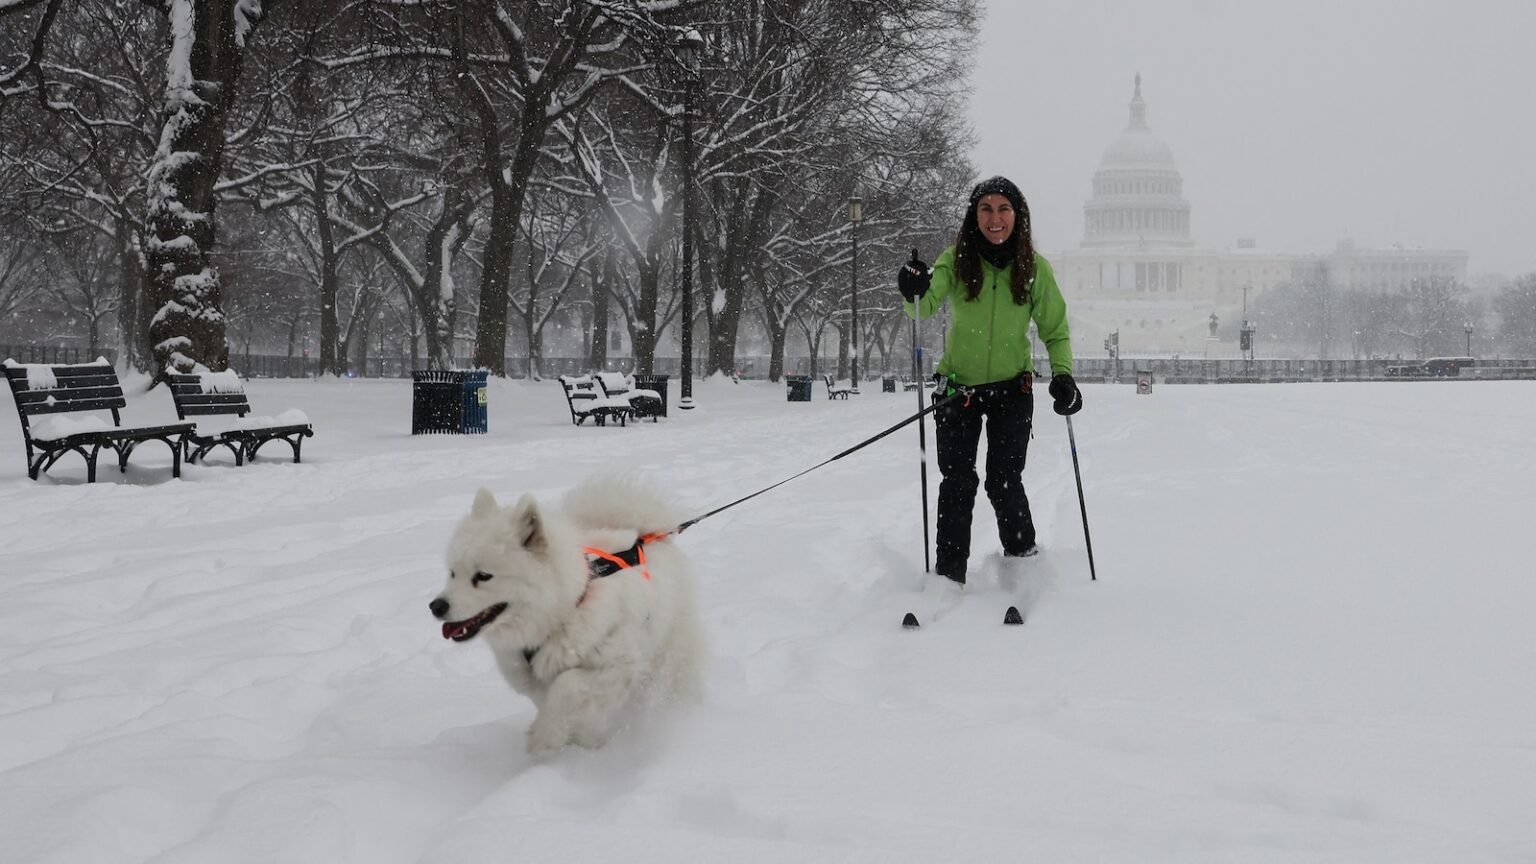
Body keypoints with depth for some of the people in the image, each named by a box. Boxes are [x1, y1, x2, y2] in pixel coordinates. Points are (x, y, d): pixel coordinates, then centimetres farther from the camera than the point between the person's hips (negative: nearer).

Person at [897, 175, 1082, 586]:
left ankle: (1023, 560, 18)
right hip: (959, 386, 0)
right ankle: (948, 576, 9)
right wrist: (915, 293, -48)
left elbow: (1056, 330, 1)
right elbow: (927, 305, -25)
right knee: (957, 483, -2)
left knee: (1004, 482, -4)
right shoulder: (956, 260, -10)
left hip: (1012, 388, 0)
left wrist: (1063, 375, -15)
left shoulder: (1035, 268, -7)